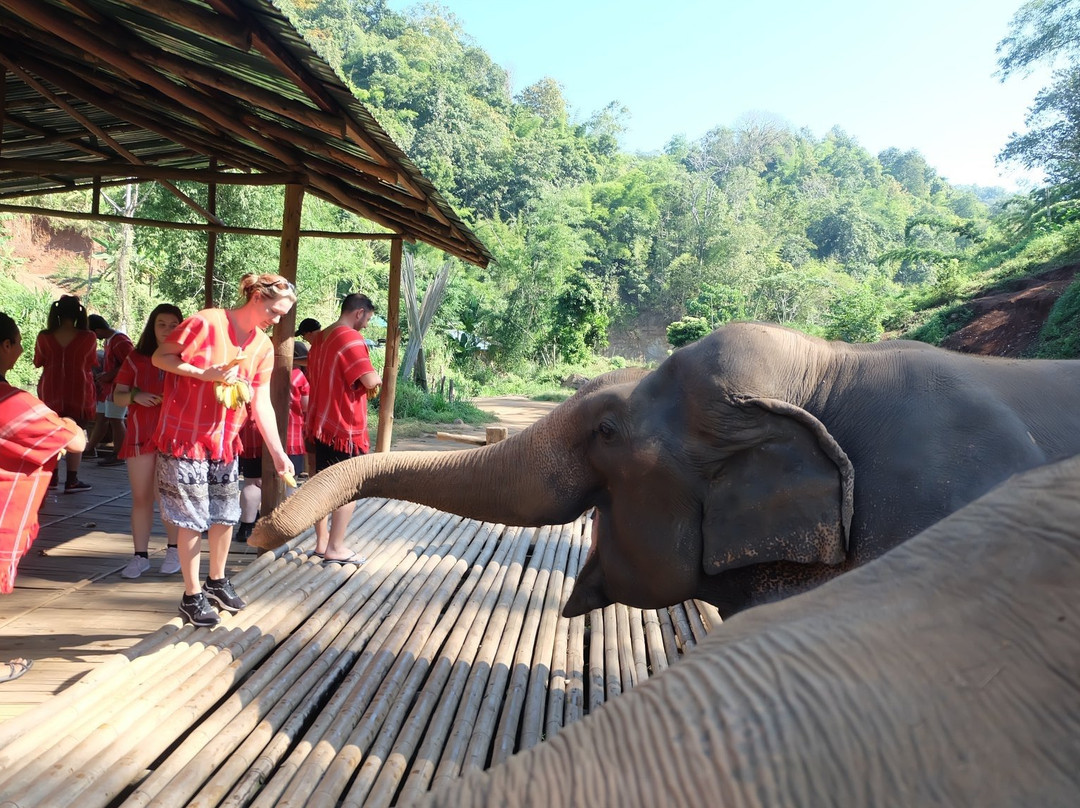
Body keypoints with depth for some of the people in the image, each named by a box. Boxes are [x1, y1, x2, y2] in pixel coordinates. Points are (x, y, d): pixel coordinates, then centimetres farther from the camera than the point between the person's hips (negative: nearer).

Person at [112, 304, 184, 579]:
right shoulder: (136, 358, 7)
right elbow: (118, 396, 7)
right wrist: (135, 396, -14)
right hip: (140, 435, 2)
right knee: (141, 497, 5)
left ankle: (173, 550, 13)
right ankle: (140, 556, 11)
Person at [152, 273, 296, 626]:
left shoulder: (263, 347, 2)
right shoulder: (206, 323, -16)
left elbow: (262, 403, 1)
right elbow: (160, 357, -11)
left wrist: (277, 452, -4)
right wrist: (205, 374, -24)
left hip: (226, 440, 6)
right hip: (186, 437, -6)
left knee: (225, 515, 14)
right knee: (192, 519, 1)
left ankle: (216, 581, 35)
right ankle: (192, 596, 15)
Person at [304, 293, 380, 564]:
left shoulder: (320, 338, 13)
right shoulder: (351, 338, -16)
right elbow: (370, 381, -24)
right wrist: (377, 378, 0)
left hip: (321, 423, 9)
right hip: (346, 426, -9)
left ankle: (322, 541, 22)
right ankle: (335, 548, 3)